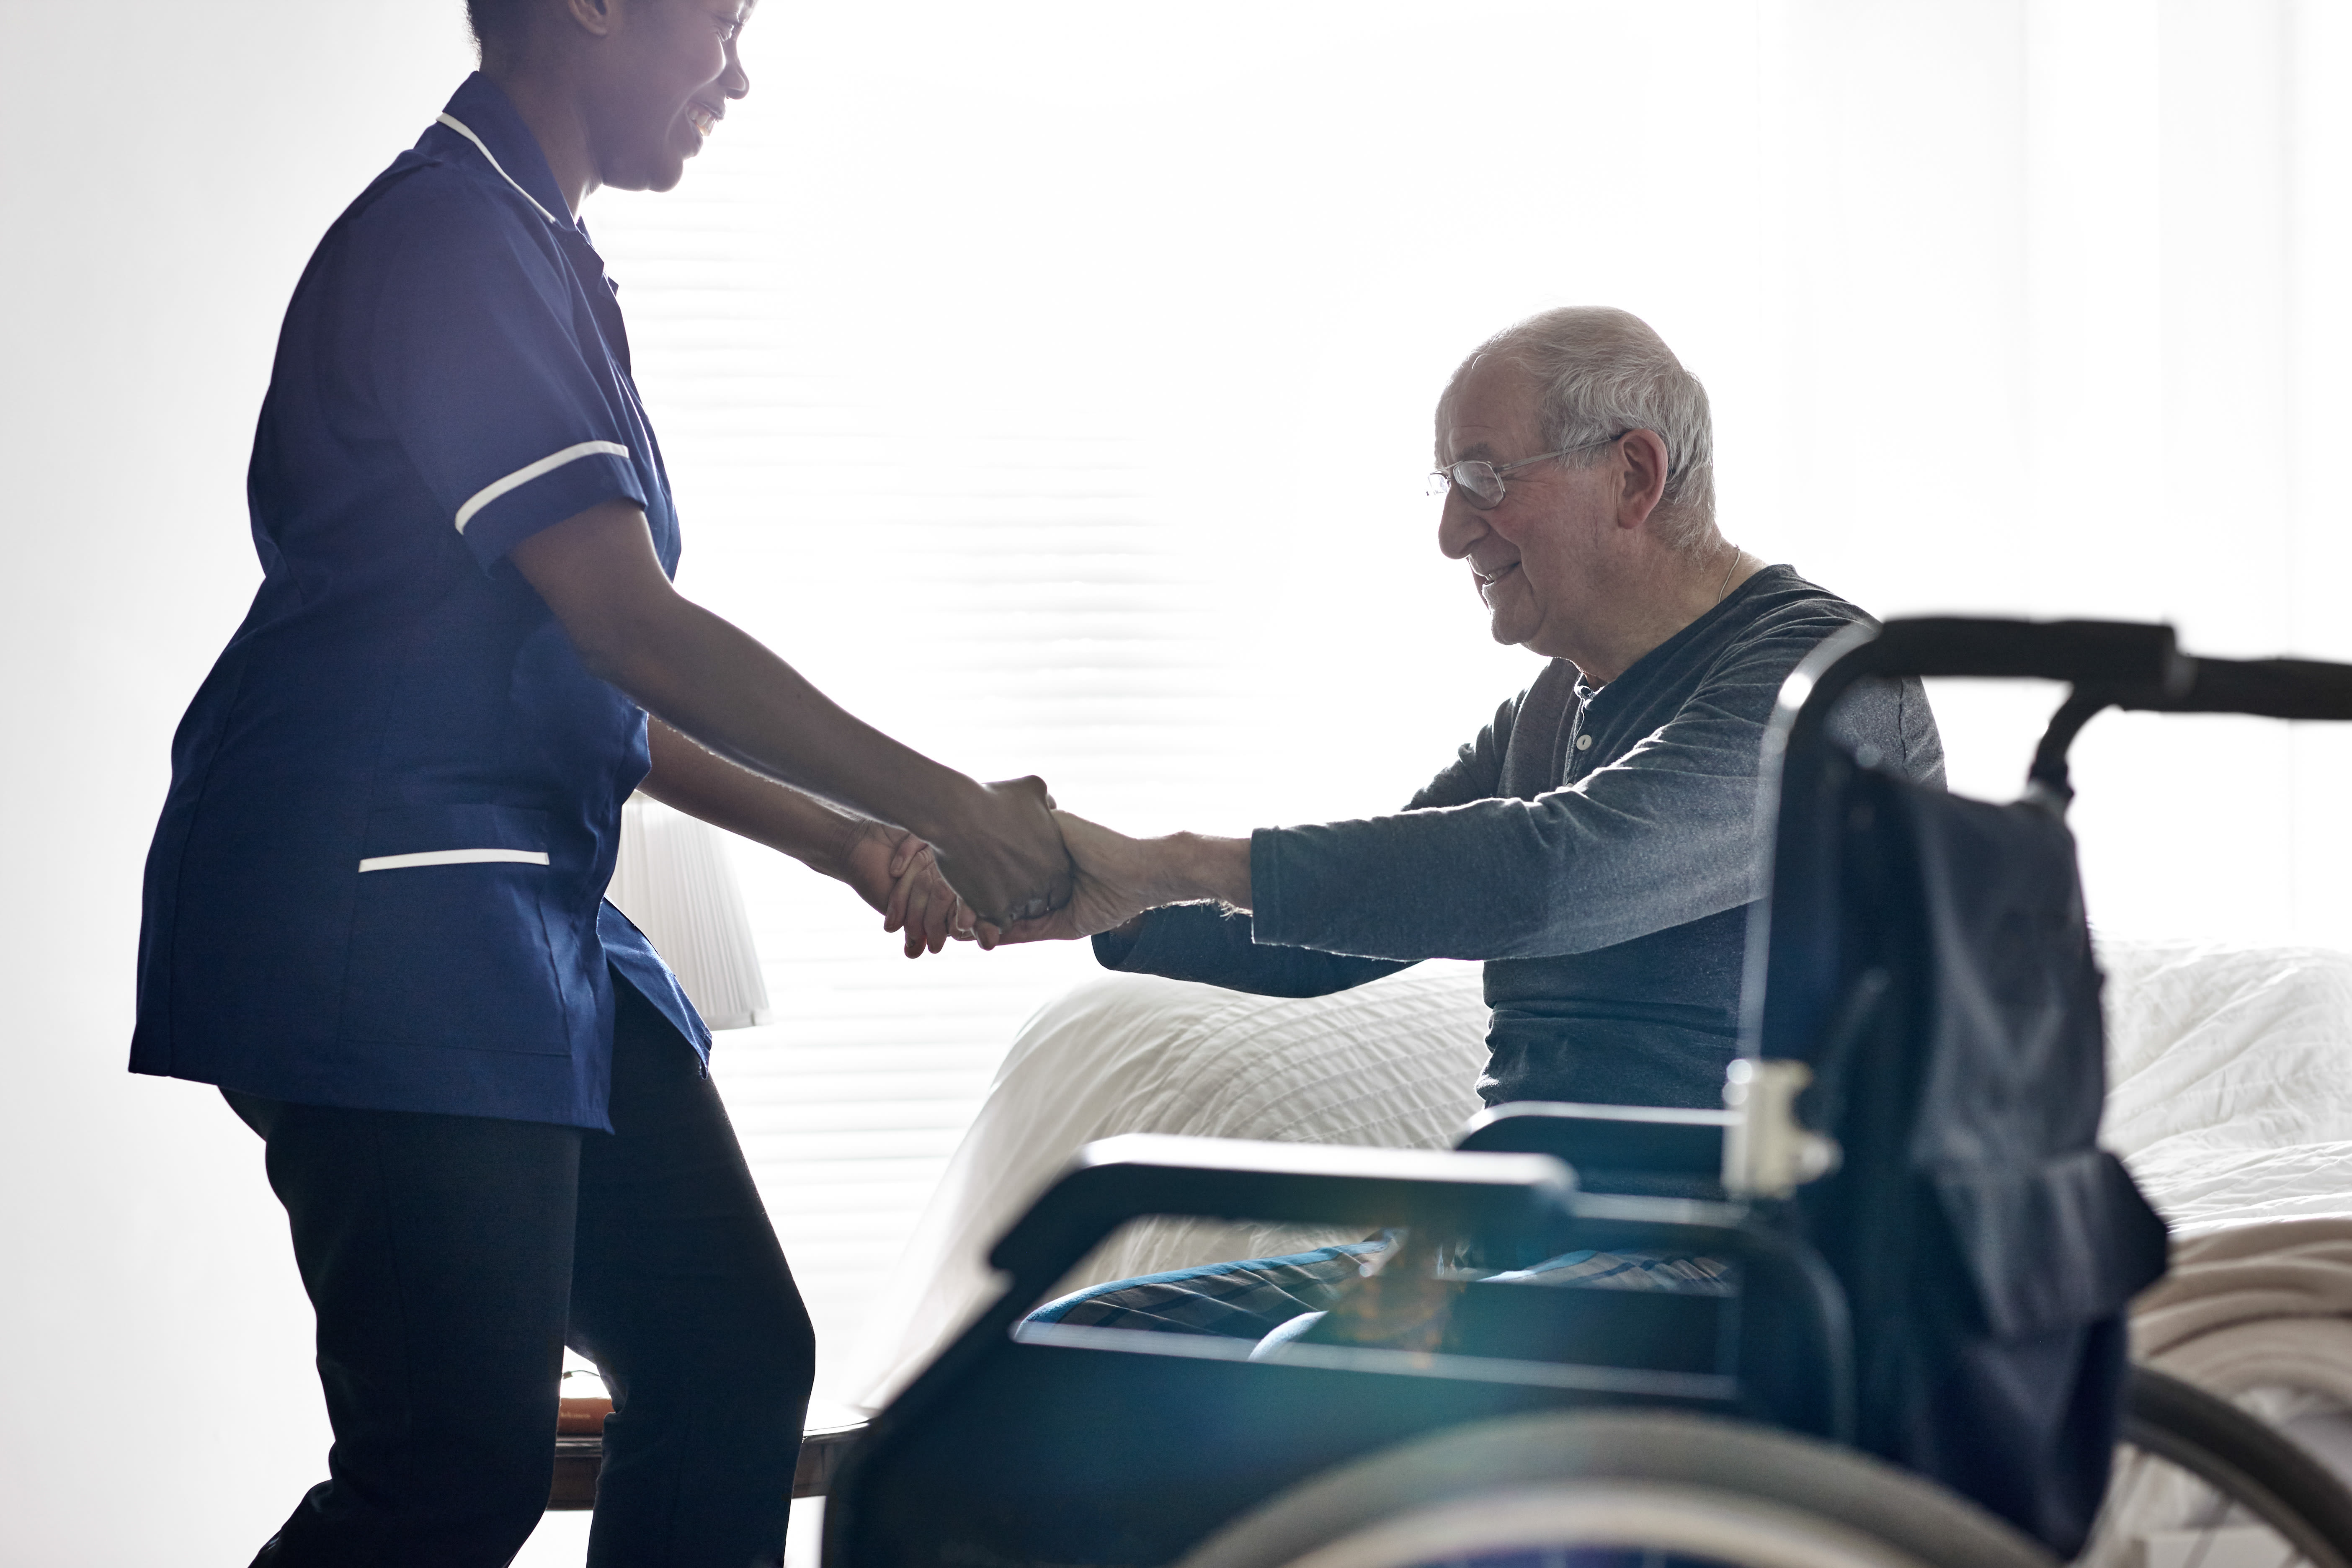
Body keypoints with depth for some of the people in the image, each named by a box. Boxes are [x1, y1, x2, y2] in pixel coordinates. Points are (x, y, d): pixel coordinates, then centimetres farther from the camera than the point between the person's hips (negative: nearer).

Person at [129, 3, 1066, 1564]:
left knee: (735, 1363, 7)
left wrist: (845, 844, 15)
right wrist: (946, 809, -10)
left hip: (529, 903, 11)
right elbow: (633, 631, -17)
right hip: (379, 906, -11)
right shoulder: (449, 239, -12)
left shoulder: (533, 257, 19)